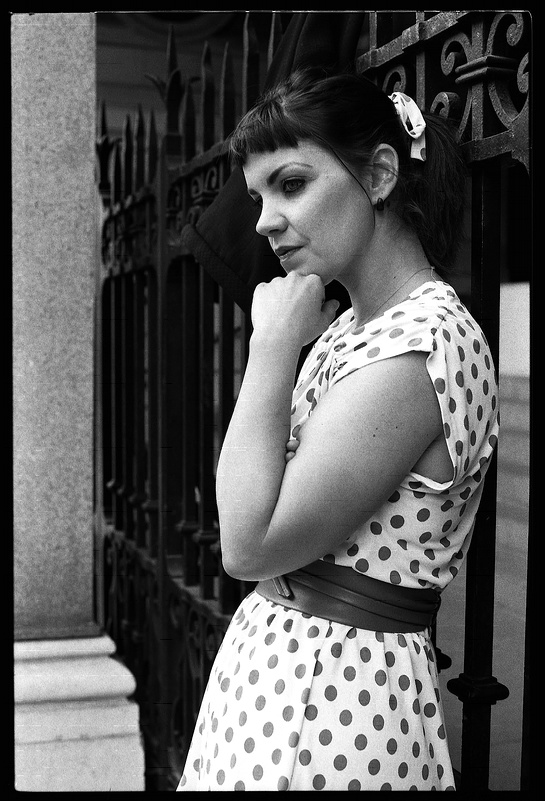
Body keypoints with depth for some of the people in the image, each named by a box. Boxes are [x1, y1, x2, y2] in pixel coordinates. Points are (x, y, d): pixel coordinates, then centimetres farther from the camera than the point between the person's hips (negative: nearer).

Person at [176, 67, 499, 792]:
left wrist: (272, 346, -18)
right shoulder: (349, 326, 8)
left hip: (336, 690, -9)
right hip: (267, 650, 9)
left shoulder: (423, 345, -22)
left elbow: (249, 546, -22)